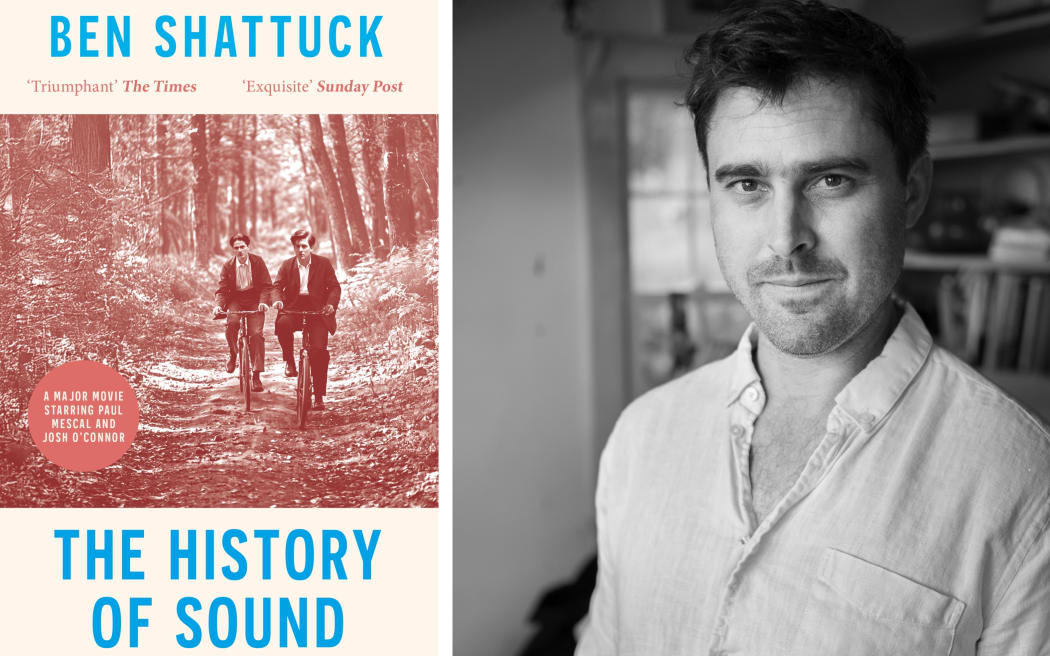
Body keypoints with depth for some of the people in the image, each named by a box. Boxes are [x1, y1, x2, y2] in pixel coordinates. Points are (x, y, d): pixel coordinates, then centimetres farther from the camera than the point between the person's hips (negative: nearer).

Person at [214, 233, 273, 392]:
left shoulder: (258, 261, -5)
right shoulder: (227, 265, -2)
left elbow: (267, 285, -5)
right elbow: (222, 289, -2)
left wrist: (263, 302, -23)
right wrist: (219, 305, -22)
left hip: (255, 301, -1)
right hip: (235, 300, 1)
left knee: (256, 333, -16)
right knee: (232, 323, -31)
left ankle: (256, 375, -11)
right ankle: (233, 354, -1)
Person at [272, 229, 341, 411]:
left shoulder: (324, 264, 3)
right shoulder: (286, 265, 9)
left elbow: (335, 287, -1)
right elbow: (277, 285, 4)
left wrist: (331, 304, -21)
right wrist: (278, 300, -20)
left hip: (317, 313, -1)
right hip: (293, 310, 1)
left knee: (319, 351, -13)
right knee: (282, 324, -35)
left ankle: (319, 396, -1)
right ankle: (289, 361, -10)